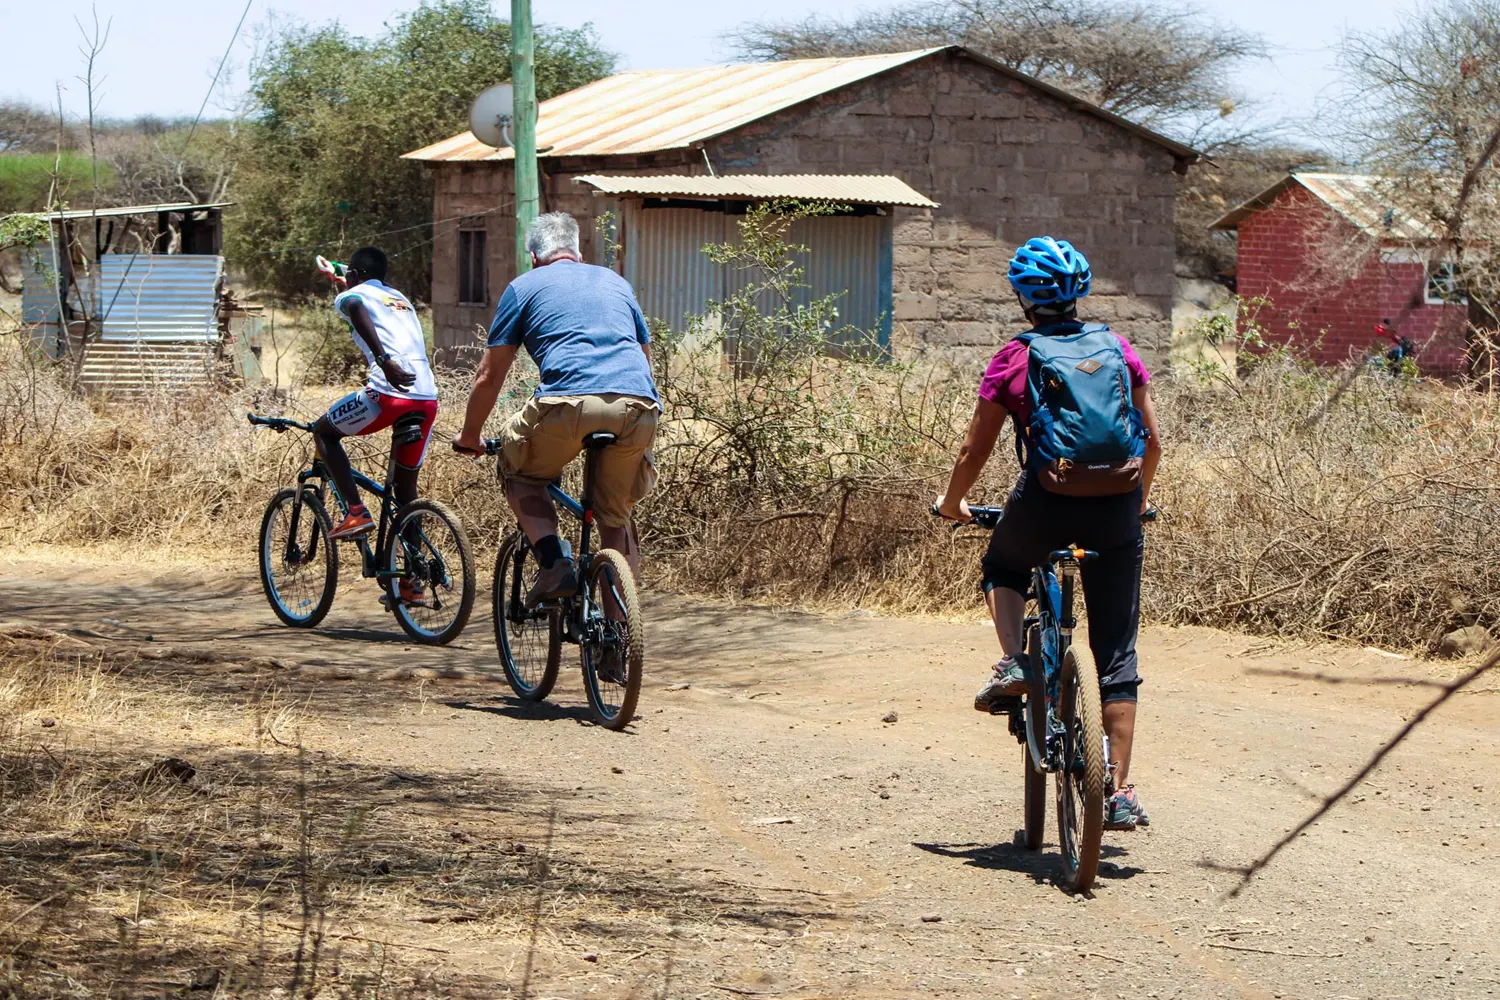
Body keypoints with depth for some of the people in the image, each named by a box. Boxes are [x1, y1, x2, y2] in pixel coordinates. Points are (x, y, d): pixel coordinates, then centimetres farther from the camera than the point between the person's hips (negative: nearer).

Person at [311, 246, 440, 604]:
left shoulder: (352, 295, 9)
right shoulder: (401, 299, 29)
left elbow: (359, 313, -15)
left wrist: (383, 360, -29)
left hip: (390, 393, -6)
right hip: (428, 399, 6)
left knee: (324, 432, 18)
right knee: (405, 484, 19)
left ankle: (356, 511, 3)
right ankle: (412, 580, 17)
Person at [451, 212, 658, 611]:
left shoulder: (525, 286, 20)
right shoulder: (615, 282, 31)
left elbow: (489, 376, 20)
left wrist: (469, 436, 33)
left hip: (569, 402, -4)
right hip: (639, 408, 4)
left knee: (518, 471, 23)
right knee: (616, 516, 21)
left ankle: (554, 562, 2)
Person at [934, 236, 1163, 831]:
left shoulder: (1013, 360, 3)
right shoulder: (1118, 349, 9)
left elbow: (975, 451, 7)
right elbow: (1151, 439, 12)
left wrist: (951, 503, 25)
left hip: (1046, 502, -2)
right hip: (1116, 507, 2)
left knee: (1003, 569, 34)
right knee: (1116, 656, 8)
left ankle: (1013, 664, 7)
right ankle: (1121, 793, 3)